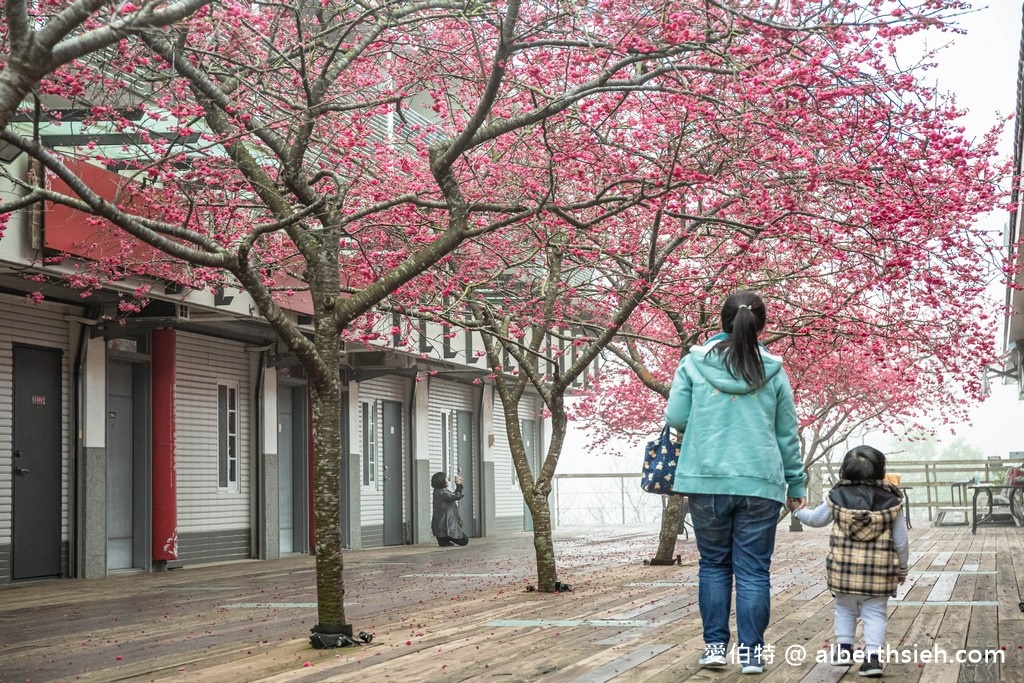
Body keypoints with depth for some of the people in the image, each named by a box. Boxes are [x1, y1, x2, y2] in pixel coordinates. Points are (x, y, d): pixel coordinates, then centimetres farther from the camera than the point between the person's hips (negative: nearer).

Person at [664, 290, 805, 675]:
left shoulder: (694, 363, 0)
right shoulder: (773, 371, 4)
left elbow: (675, 419, 1)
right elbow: (787, 435, 10)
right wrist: (795, 484, 18)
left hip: (707, 481, 0)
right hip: (761, 484, 0)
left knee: (714, 564, 14)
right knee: (754, 570, 6)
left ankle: (715, 646, 12)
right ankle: (750, 652, 7)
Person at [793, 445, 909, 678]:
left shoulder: (837, 497, -2)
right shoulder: (891, 501, -4)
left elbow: (815, 519, 14)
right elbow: (901, 541, 1)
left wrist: (797, 509, 35)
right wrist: (902, 568, 14)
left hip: (844, 569, 1)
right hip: (879, 572, -1)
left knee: (845, 608, 20)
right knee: (875, 613, 5)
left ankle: (843, 648, 21)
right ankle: (872, 656, -3)